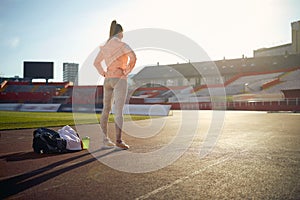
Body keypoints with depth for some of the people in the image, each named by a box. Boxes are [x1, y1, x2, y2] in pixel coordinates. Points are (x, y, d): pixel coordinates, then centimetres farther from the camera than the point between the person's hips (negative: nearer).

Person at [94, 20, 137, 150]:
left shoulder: (105, 46, 13)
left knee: (106, 110, 10)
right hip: (119, 80, -6)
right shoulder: (122, 44, -7)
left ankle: (104, 138, 14)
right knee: (118, 111, -11)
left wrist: (103, 74, 13)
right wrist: (127, 71, -11)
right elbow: (133, 57, -23)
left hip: (108, 80, 7)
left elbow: (96, 62, 21)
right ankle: (118, 140, -14)